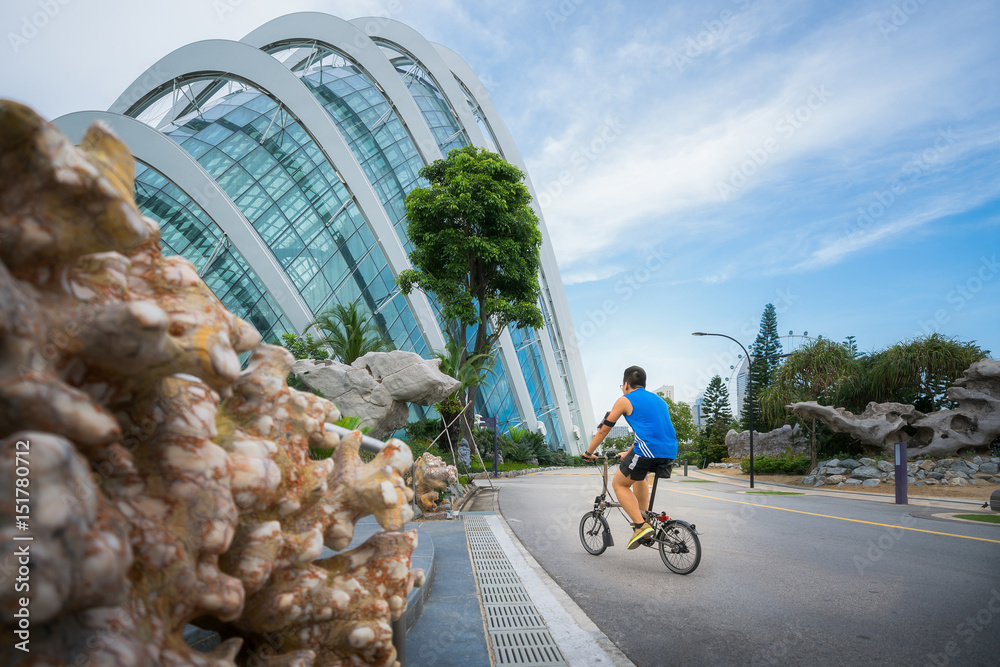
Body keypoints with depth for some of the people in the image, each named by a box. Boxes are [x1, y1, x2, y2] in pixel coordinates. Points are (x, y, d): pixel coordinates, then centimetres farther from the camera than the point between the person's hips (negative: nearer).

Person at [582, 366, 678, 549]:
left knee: (619, 484, 13)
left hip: (648, 451, -7)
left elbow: (603, 430, 10)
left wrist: (588, 453, 23)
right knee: (638, 475, 33)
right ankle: (644, 517, 28)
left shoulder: (625, 400, 6)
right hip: (670, 453, 7)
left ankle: (641, 525, 0)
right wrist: (628, 454, 44)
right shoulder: (659, 400, 25)